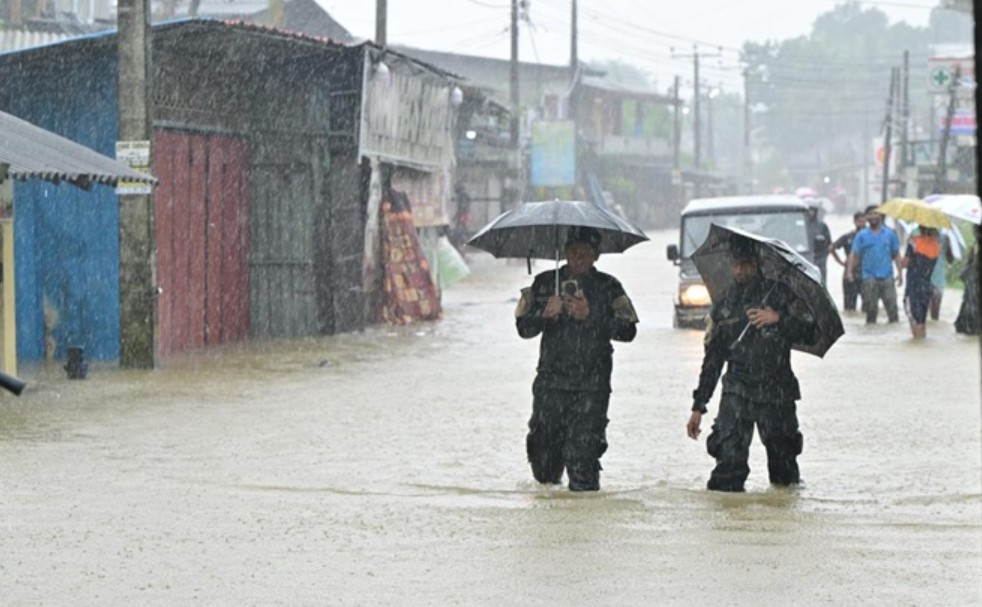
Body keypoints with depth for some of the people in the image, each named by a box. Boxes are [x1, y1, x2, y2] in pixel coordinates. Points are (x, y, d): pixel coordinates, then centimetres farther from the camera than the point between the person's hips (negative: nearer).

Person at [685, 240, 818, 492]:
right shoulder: (723, 306, 13)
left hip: (777, 395, -1)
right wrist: (698, 406, 14)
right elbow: (712, 359, 18)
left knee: (783, 461, 3)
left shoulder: (779, 294, 5)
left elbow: (811, 334, -1)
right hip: (737, 393, 1)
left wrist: (778, 319, -17)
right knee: (729, 457, -17)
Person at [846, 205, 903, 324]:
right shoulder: (862, 235, 7)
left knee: (892, 305, -6)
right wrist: (849, 271, -11)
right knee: (871, 308, 0)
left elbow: (896, 254, 13)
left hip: (887, 276, 1)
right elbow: (854, 254, 2)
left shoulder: (889, 234, 10)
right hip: (869, 277, -1)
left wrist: (900, 272, 5)